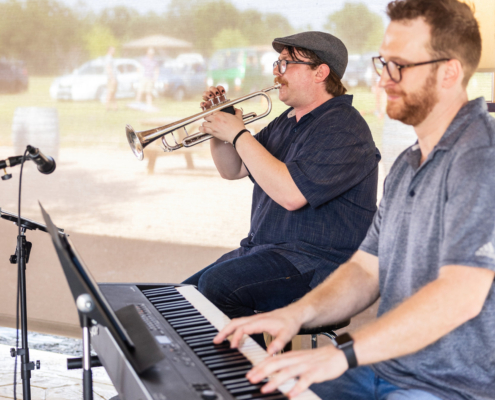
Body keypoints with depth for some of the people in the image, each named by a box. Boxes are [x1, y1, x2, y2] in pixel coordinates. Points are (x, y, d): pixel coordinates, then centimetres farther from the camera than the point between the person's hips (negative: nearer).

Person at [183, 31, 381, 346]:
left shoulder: (342, 128, -15)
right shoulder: (287, 122, 17)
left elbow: (291, 194, -27)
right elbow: (233, 170, 22)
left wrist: (239, 134, -19)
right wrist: (218, 127, 3)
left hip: (317, 262, -10)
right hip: (265, 249, 10)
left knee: (216, 287, -28)